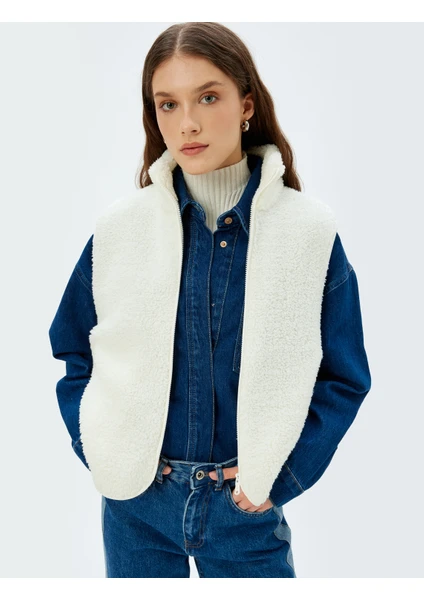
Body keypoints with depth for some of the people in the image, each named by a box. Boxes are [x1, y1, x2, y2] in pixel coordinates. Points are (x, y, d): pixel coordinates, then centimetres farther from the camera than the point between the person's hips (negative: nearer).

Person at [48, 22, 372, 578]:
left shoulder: (312, 231, -9)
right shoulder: (119, 228, -5)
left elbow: (343, 377, -3)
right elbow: (73, 352, 6)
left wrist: (281, 474, -11)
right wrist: (100, 449, -5)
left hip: (248, 509, -1)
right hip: (135, 500, 2)